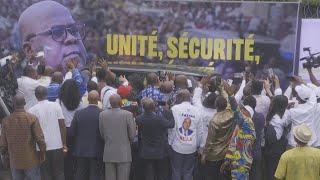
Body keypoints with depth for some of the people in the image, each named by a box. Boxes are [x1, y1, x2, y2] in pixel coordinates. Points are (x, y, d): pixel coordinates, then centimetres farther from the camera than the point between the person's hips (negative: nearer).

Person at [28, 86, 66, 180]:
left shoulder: (32, 111, -6)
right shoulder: (56, 106, -3)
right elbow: (62, 126, -3)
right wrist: (64, 144, 4)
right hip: (57, 145, 1)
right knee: (59, 172, 12)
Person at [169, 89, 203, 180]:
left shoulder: (175, 109, -10)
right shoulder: (196, 110, -2)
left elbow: (171, 128, -9)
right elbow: (200, 131, 2)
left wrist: (170, 142, 3)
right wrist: (198, 145, 15)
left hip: (177, 147, -2)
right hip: (192, 148, 2)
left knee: (176, 173, 12)